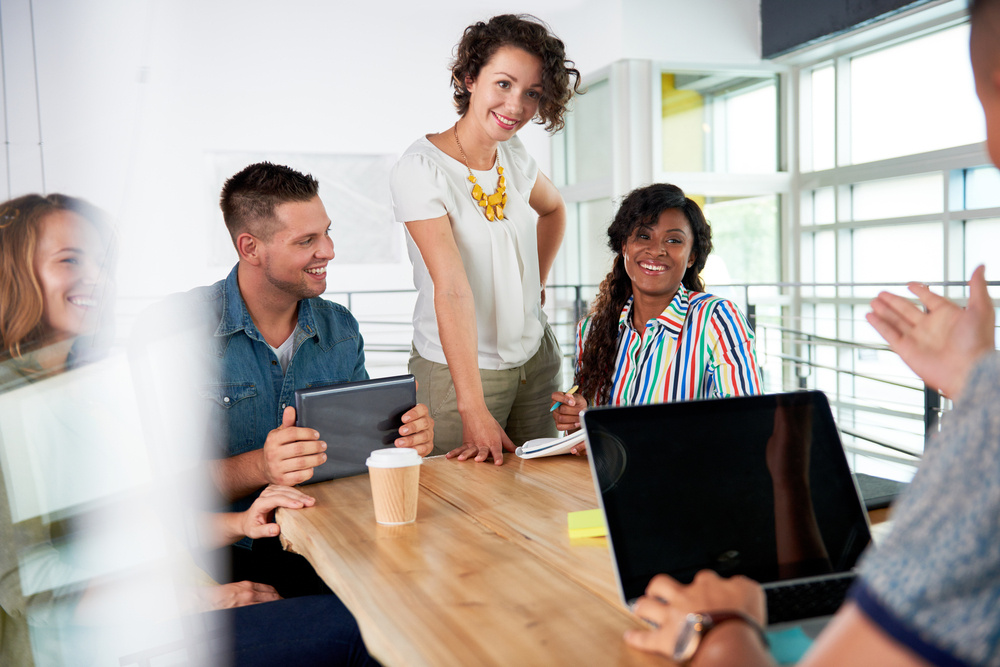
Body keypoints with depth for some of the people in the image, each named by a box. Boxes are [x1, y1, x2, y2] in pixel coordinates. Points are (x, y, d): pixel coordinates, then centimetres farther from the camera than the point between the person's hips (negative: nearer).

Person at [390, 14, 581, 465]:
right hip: (457, 368, -6)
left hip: (535, 357, 6)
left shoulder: (514, 157, 2)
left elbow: (553, 208, 25)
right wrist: (474, 410, -29)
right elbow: (452, 290, -26)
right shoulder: (420, 168, -18)